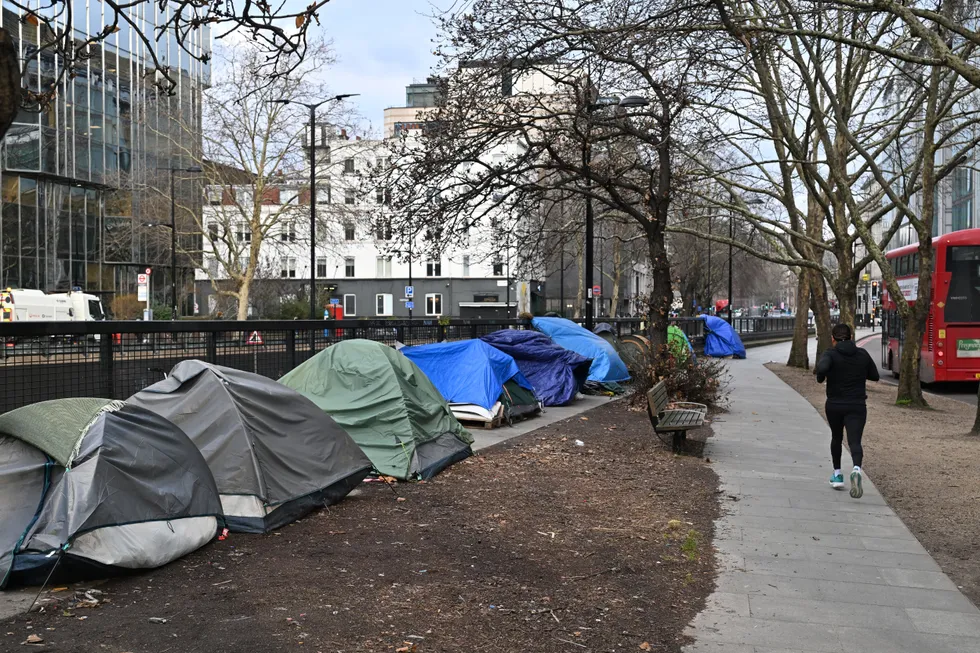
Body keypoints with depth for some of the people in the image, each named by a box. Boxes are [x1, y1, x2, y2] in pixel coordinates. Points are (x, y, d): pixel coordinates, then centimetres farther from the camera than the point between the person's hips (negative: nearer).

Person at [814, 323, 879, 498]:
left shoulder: (831, 354, -7)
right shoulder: (862, 354, 3)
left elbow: (821, 368, -28)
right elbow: (874, 376, 13)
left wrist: (820, 377, -7)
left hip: (834, 405, 0)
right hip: (857, 406, 0)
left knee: (836, 437, 23)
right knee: (855, 442, -7)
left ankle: (837, 475, 29)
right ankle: (856, 470, -37)